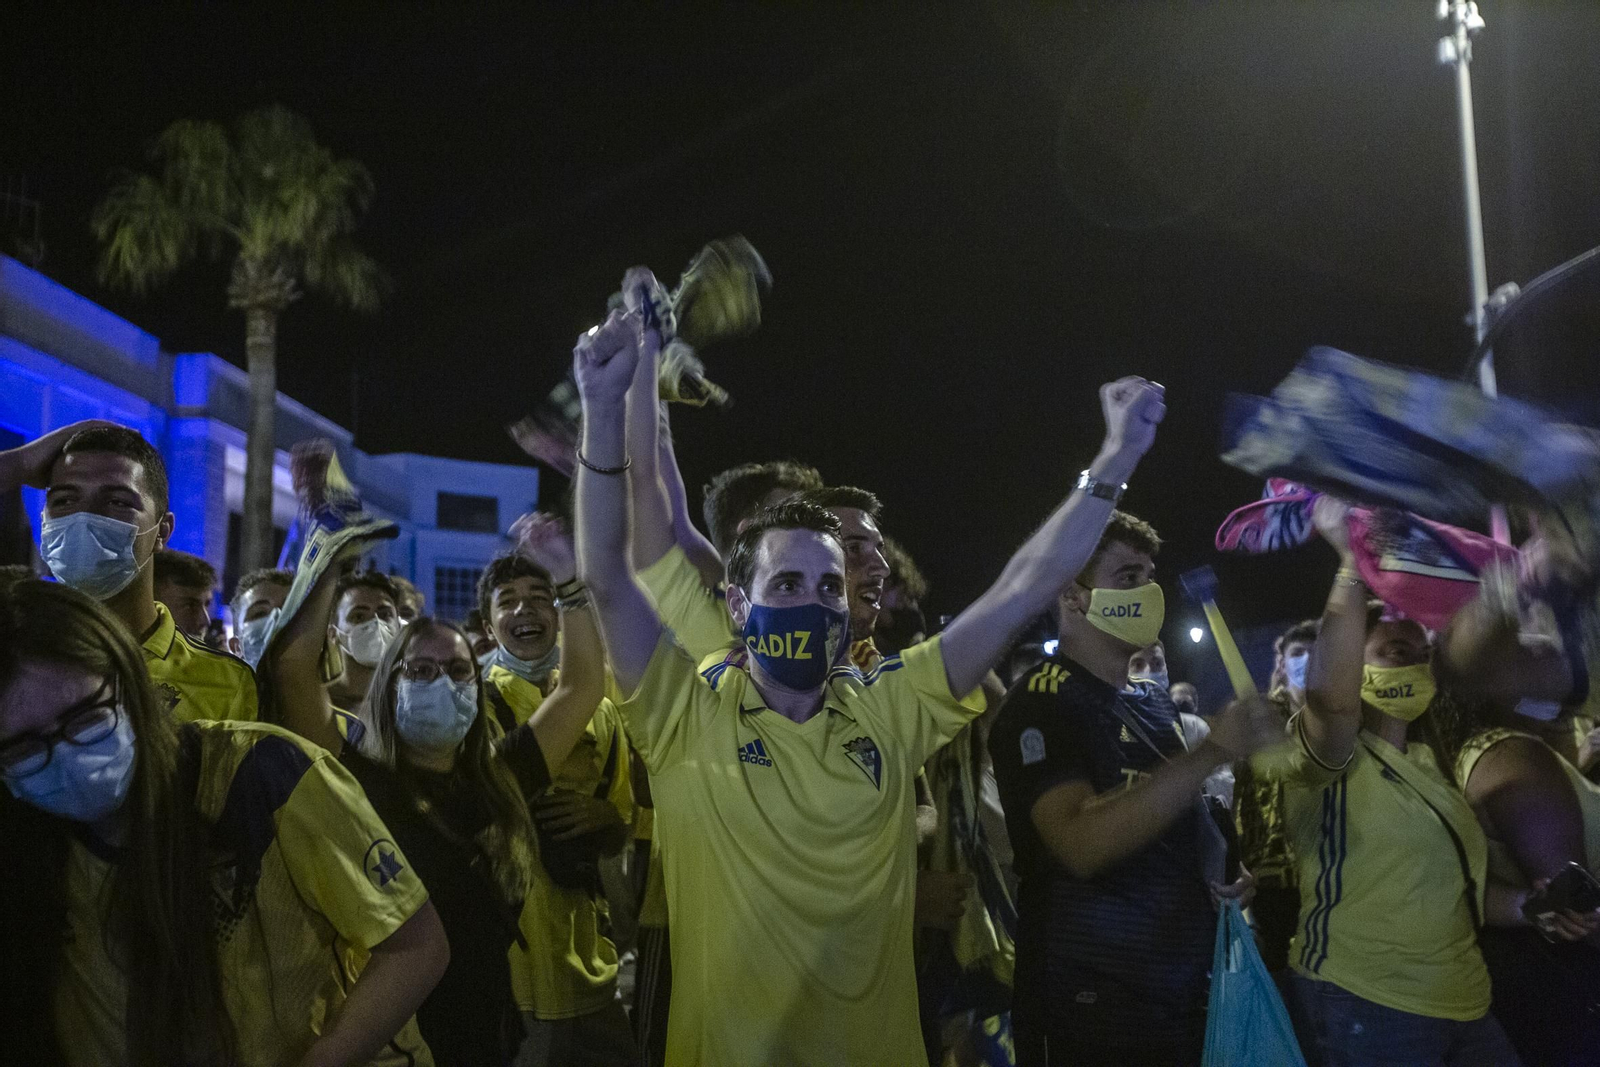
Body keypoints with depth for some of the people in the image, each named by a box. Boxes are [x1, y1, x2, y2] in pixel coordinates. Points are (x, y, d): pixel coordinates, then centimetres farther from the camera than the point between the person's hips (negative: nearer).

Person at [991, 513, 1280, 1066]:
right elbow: (1081, 845, -28)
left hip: (1183, 992, 8)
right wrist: (1212, 752, -30)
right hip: (1092, 1007, -8)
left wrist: (1221, 870, 5)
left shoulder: (1153, 699, 13)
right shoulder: (1042, 703, -13)